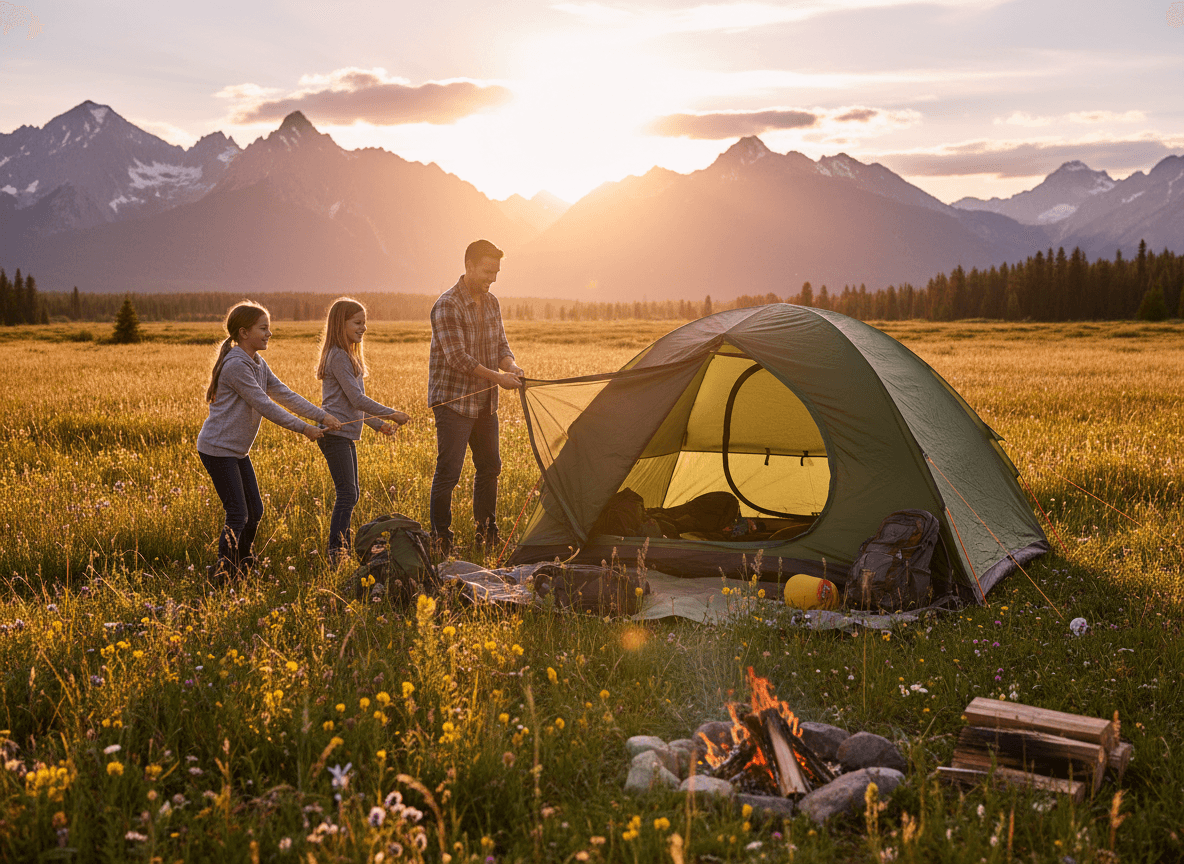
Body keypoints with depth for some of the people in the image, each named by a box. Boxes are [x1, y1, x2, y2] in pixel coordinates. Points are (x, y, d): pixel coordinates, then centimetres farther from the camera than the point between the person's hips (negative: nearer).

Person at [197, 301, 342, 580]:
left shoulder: (258, 364, 10)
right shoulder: (236, 365, -20)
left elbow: (284, 395, 7)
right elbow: (264, 406, -22)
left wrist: (322, 416, -2)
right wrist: (303, 428, -17)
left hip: (237, 451, 10)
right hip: (218, 449, -10)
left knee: (254, 511, 12)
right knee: (238, 515, -9)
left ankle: (241, 566, 28)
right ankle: (222, 572, 1)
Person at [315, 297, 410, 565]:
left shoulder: (348, 355, 18)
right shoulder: (338, 356, -14)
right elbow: (357, 399, -19)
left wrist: (378, 424, 16)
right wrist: (391, 414, -13)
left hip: (346, 435, 10)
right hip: (335, 434, -10)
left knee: (351, 494, 12)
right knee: (347, 494, -13)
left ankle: (343, 552, 17)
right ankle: (335, 556, -12)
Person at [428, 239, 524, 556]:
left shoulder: (491, 303, 8)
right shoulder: (447, 306, -17)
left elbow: (500, 344, 11)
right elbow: (457, 358, -22)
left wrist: (510, 365, -11)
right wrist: (497, 377, -22)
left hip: (484, 402, 8)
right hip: (453, 401, -8)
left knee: (489, 466, 13)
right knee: (448, 471, -8)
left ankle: (487, 535, 25)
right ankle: (440, 540, 1)